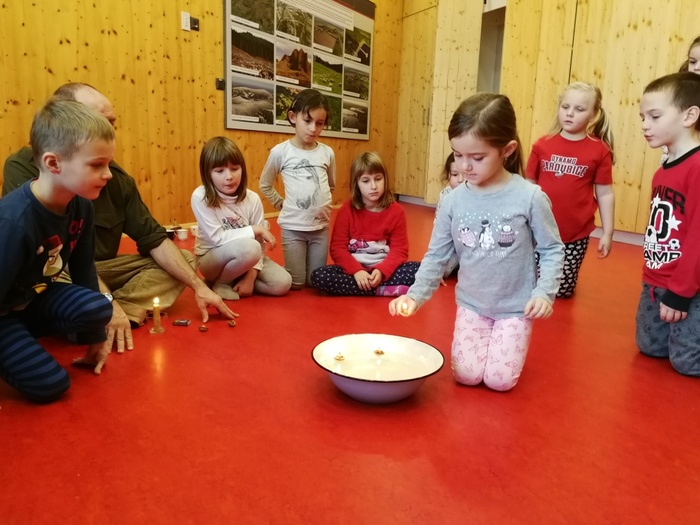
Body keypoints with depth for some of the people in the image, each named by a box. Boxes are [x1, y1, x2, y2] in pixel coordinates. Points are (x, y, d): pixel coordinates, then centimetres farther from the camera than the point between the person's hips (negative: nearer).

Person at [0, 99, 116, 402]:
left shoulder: (80, 205, -10)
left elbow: (83, 268, 0)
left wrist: (95, 337, 6)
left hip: (37, 300, 7)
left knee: (98, 309, -22)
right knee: (50, 384, -20)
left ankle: (30, 336, 3)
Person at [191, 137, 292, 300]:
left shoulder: (252, 199, -10)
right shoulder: (200, 197, -19)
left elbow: (260, 242, -8)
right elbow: (217, 237, -23)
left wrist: (250, 276, -17)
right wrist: (255, 230, -22)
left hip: (245, 258, 4)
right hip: (211, 259, -4)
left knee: (282, 283, -18)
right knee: (249, 248, -35)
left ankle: (236, 281, 3)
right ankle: (220, 283, -8)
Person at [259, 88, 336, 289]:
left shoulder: (327, 153, 0)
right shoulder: (280, 151, -8)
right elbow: (265, 185, 5)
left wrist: (324, 205, 8)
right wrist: (282, 204, 1)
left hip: (321, 227, 3)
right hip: (293, 227, -2)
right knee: (295, 284, 5)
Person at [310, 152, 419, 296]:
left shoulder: (396, 211, -2)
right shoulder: (346, 210, -3)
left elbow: (400, 249, -5)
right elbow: (338, 248, -7)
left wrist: (381, 271, -23)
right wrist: (356, 270, -23)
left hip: (384, 270, -1)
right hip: (354, 270, 1)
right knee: (318, 275, -28)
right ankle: (383, 290, -26)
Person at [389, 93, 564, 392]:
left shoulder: (530, 197, -18)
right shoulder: (454, 200, -10)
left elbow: (552, 250, -6)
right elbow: (436, 256, -4)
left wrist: (544, 292, -18)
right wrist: (415, 295, -15)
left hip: (515, 307, -2)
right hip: (471, 304, 2)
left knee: (499, 380, -2)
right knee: (466, 375, -1)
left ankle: (511, 341, 30)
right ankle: (482, 339, 30)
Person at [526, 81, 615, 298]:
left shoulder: (599, 150, -4)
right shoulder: (542, 145, -2)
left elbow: (605, 194, 0)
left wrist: (608, 233, 0)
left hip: (576, 234, 0)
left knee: (563, 289, 11)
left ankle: (566, 277, 44)